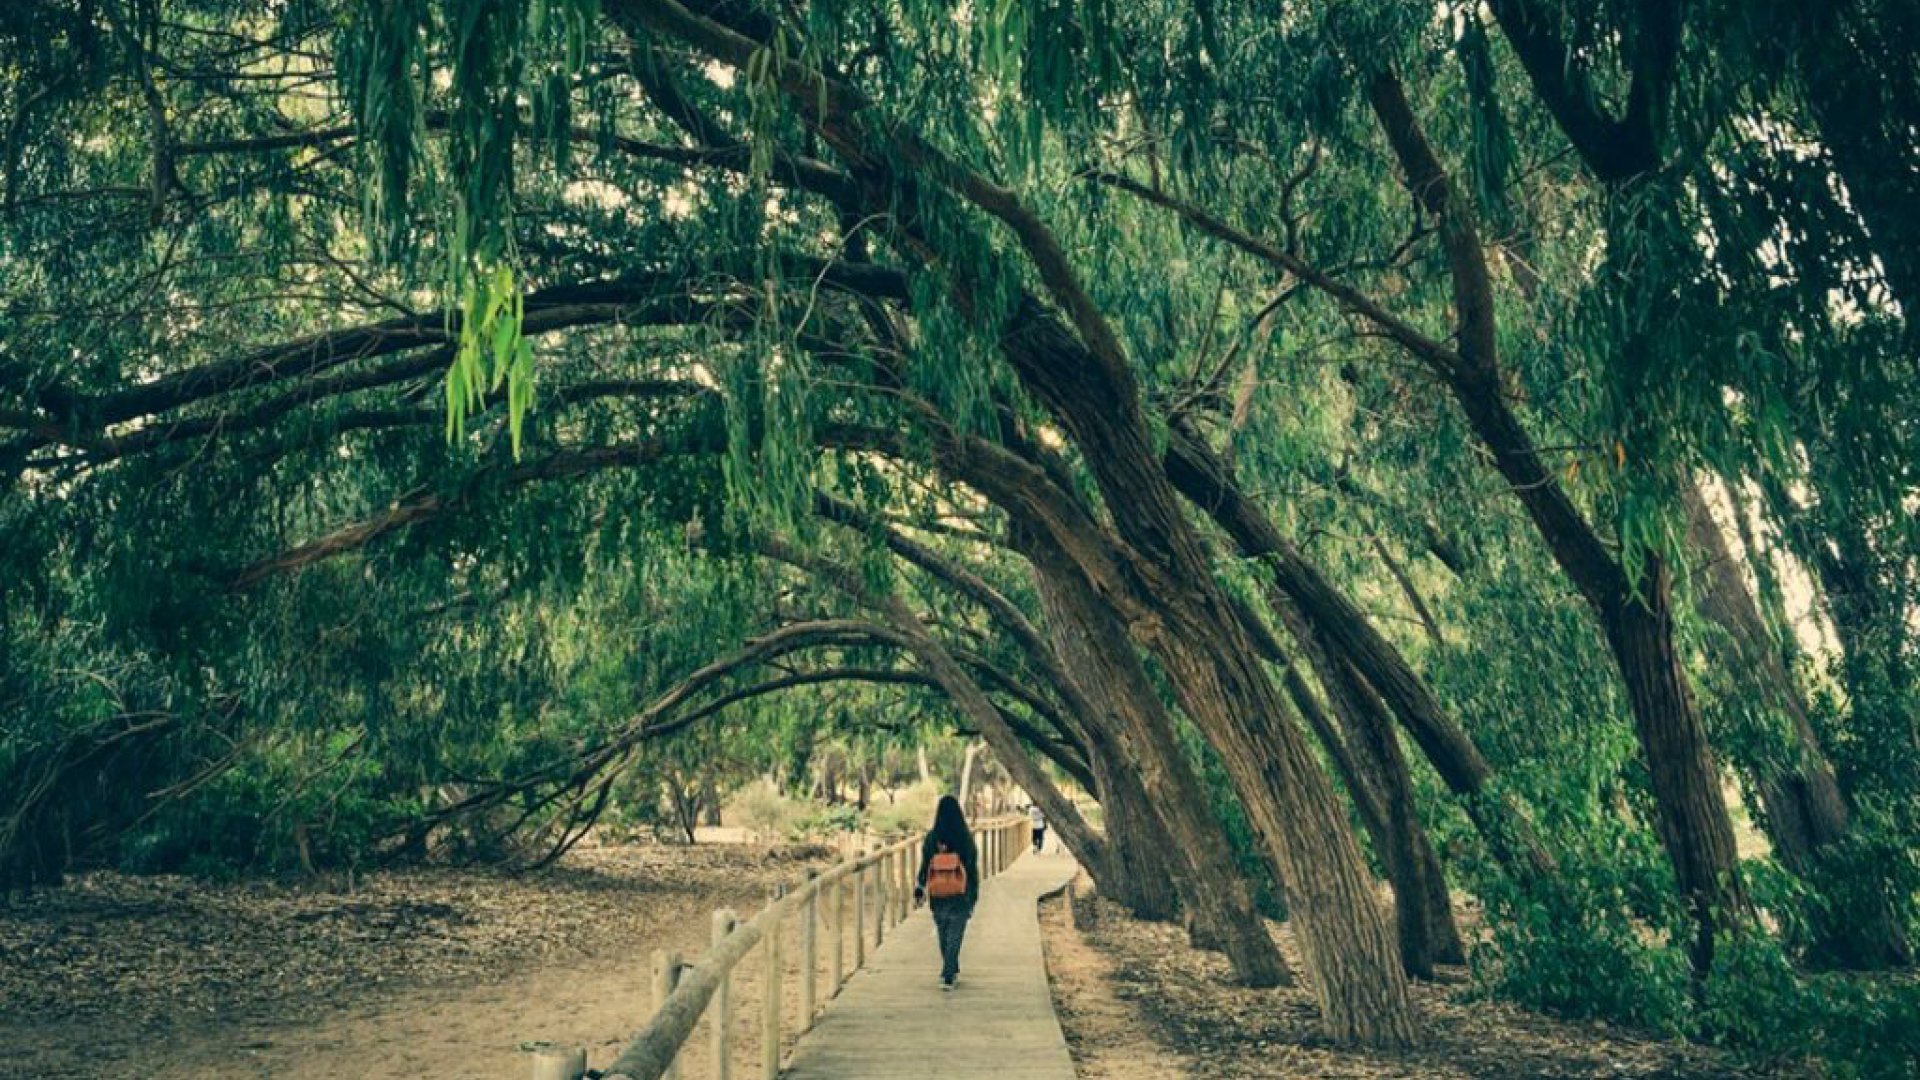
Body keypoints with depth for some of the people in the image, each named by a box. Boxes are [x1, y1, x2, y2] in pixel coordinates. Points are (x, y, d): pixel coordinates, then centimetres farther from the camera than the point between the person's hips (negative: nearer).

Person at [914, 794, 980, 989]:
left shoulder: (931, 838, -9)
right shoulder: (966, 838, -9)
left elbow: (924, 866, -5)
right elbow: (973, 869, -4)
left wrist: (919, 890, 8)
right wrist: (974, 896, 6)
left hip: (938, 898, 1)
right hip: (960, 897, -1)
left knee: (944, 935, 20)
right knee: (954, 937, 5)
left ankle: (952, 971, 35)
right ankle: (948, 977, -4)